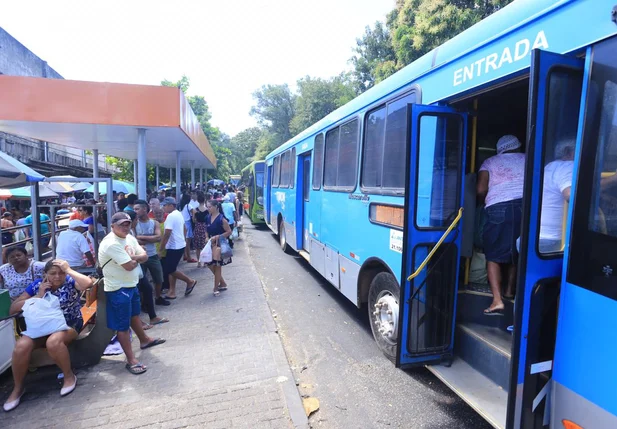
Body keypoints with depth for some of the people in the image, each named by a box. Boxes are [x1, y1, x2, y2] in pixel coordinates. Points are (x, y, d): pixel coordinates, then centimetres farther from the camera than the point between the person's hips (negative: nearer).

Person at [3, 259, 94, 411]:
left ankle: (69, 376, -10)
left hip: (69, 325, -4)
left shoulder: (71, 282, -12)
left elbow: (89, 283, -36)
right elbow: (13, 308, 1)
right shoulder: (37, 285, 0)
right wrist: (38, 296, -13)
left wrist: (68, 270, -26)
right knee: (21, 347, -22)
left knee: (53, 342, -35)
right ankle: (17, 388, 4)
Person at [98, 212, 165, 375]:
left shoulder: (130, 238, 4)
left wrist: (132, 257, -19)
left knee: (134, 314, 27)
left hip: (131, 285, 9)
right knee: (123, 325, 0)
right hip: (118, 289, -9)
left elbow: (145, 256, -1)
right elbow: (129, 266, -27)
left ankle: (144, 340, 47)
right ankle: (131, 360, 8)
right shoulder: (111, 244, -24)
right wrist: (136, 258, -6)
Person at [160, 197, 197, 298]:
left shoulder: (171, 216, -19)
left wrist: (160, 248, -17)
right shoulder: (179, 214, 11)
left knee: (169, 270, -2)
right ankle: (172, 292, 16)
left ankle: (190, 281, 11)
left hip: (174, 247, -10)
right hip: (179, 245, 10)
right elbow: (184, 228, 21)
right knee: (171, 269, 12)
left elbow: (167, 234, -23)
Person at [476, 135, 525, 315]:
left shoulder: (490, 162, 13)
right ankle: (510, 290, 34)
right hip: (526, 206, 4)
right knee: (517, 252, 21)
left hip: (499, 208, -3)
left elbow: (481, 190, 1)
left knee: (494, 255, 0)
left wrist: (486, 202, 19)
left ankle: (497, 301, -11)